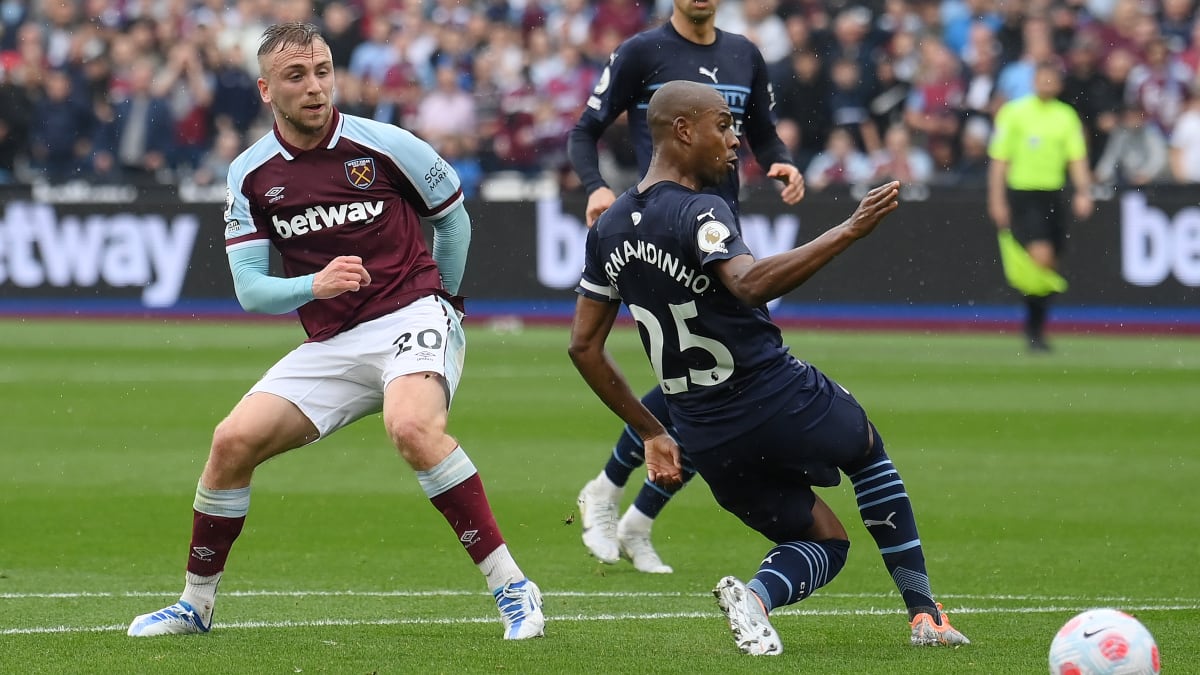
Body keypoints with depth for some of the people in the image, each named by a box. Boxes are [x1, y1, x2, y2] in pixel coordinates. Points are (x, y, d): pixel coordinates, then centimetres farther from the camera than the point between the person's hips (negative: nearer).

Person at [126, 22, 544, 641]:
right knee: (233, 442, -8)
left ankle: (510, 586, -29)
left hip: (412, 317, -4)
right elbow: (250, 289, 1)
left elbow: (453, 215, 12)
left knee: (413, 428, -34)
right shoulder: (250, 174, 3)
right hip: (330, 345, 4)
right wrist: (314, 286, -18)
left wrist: (441, 301, 17)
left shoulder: (384, 145, -5)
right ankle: (196, 604, 11)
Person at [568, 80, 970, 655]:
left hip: (706, 435, 6)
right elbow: (750, 284, -37)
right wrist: (849, 231, -38)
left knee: (823, 542, 22)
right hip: (784, 402, -6)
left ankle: (754, 594, -12)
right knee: (868, 451, 28)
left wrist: (650, 433, 19)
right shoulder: (699, 214, -17)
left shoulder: (608, 231, 7)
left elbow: (584, 347, 12)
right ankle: (923, 612, 21)